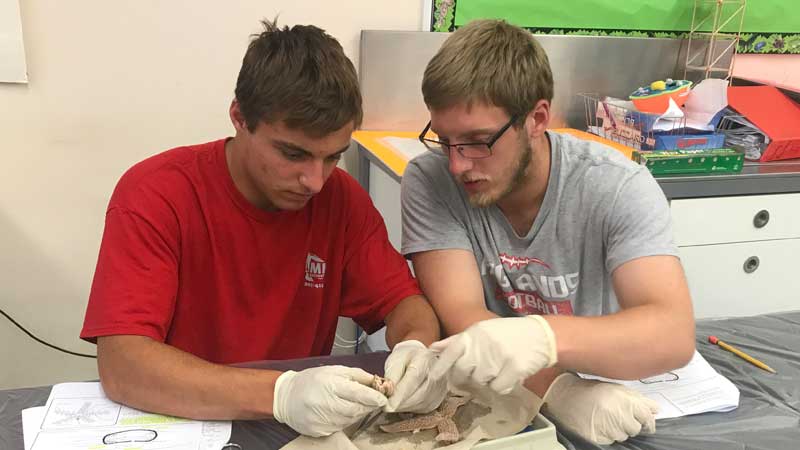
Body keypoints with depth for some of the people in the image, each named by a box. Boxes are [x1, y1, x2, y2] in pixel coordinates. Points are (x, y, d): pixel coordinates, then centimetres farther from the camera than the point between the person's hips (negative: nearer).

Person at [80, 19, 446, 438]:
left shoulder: (342, 197, -5)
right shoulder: (156, 194, -16)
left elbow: (404, 301, 0)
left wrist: (418, 348, -22)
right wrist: (281, 394, -35)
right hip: (183, 423, -3)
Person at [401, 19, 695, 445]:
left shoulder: (618, 187, -13)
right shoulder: (429, 182, -11)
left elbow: (675, 332, -23)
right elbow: (462, 316, -16)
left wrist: (546, 336, -39)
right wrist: (557, 389, -31)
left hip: (605, 396, 0)